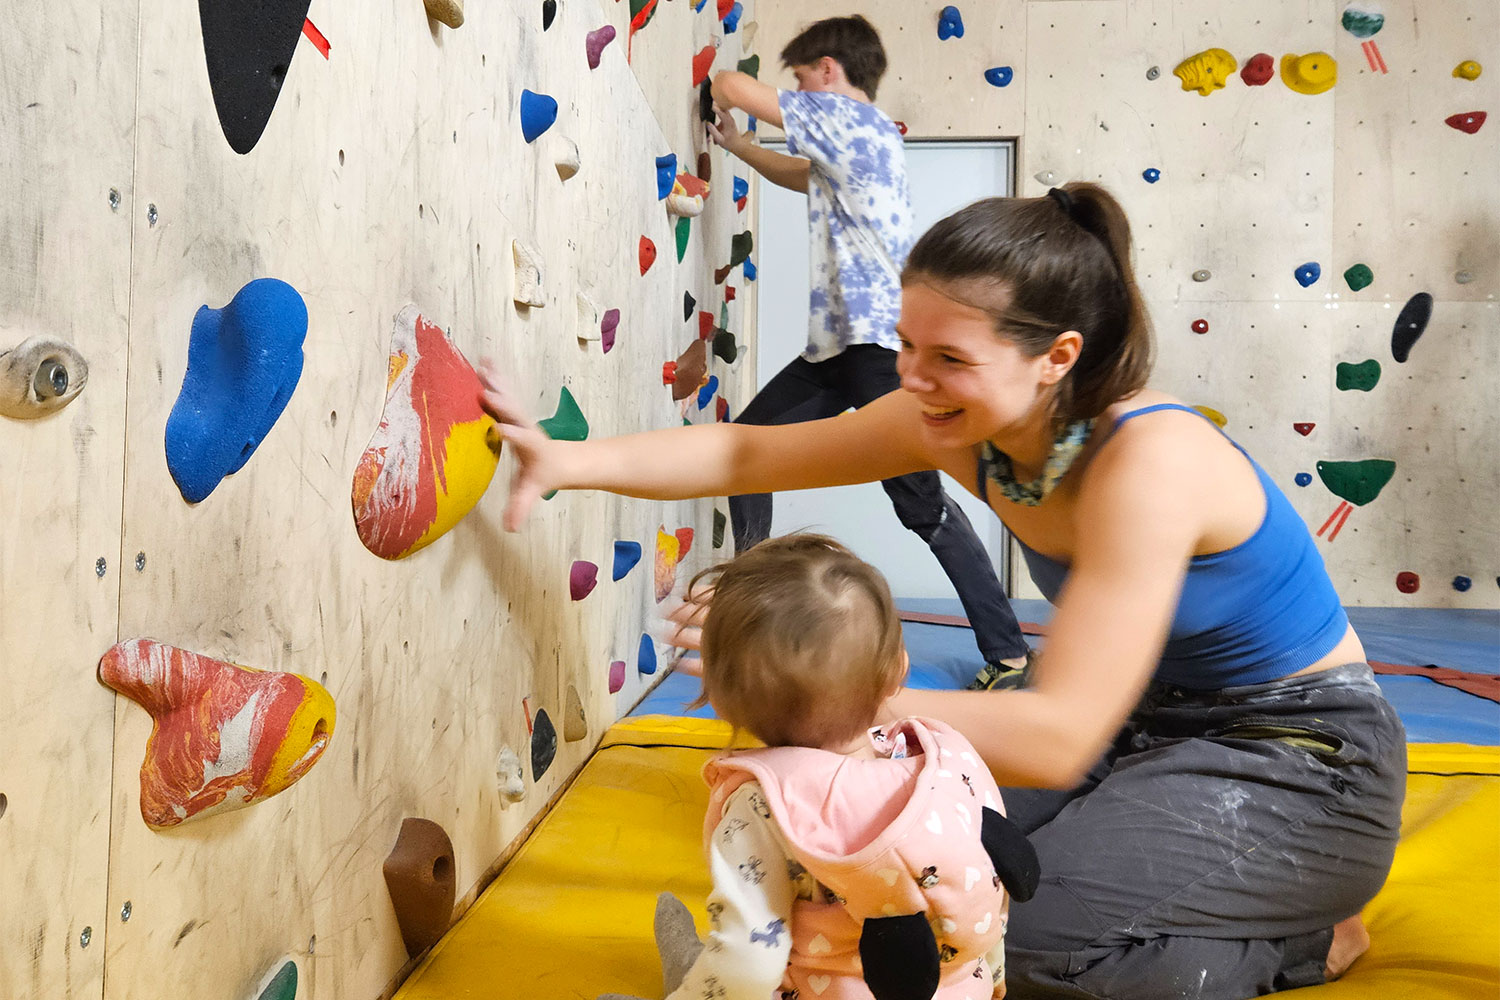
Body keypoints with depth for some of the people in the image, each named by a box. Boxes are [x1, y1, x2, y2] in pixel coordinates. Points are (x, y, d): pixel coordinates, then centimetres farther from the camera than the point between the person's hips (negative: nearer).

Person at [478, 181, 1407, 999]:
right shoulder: (962, 421, -10)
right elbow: (747, 454, -4)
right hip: (1147, 734, 8)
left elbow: (1056, 739, -35)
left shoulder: (1149, 459, -33)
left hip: (1298, 766, -7)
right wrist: (570, 462, -16)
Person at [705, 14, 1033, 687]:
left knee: (922, 504, -9)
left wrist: (721, 92, 16)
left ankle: (1008, 653, -2)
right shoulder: (859, 135, 22)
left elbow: (733, 86, -7)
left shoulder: (848, 117, -6)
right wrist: (735, 144, 36)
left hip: (883, 342, -10)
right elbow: (800, 176, 42)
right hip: (835, 344, 10)